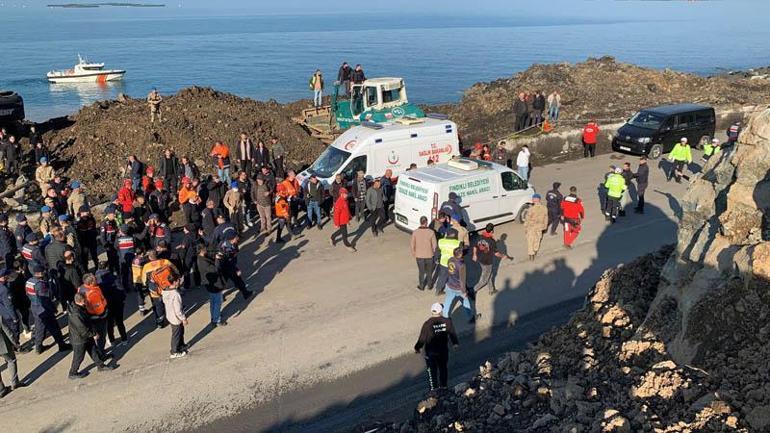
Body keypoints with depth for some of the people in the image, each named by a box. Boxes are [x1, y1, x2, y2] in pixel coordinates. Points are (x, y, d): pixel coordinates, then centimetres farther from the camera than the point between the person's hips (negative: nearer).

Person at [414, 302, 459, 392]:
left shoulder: (427, 324, -21)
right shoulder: (447, 321, -12)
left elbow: (422, 338, -14)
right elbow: (452, 333, 2)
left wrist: (417, 348, 2)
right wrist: (455, 343, 20)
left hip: (430, 352, -3)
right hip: (443, 350, 3)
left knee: (432, 370, 11)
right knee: (443, 368, 22)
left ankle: (434, 388, 18)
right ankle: (443, 385, 36)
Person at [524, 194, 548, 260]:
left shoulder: (532, 209, -24)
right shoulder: (544, 208, -8)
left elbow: (528, 219, -16)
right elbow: (545, 219, 4)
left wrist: (525, 227, -3)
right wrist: (545, 227, 18)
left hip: (531, 227, -4)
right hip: (540, 227, 4)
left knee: (530, 241, 10)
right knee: (537, 240, 23)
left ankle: (531, 255, 16)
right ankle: (535, 251, 41)